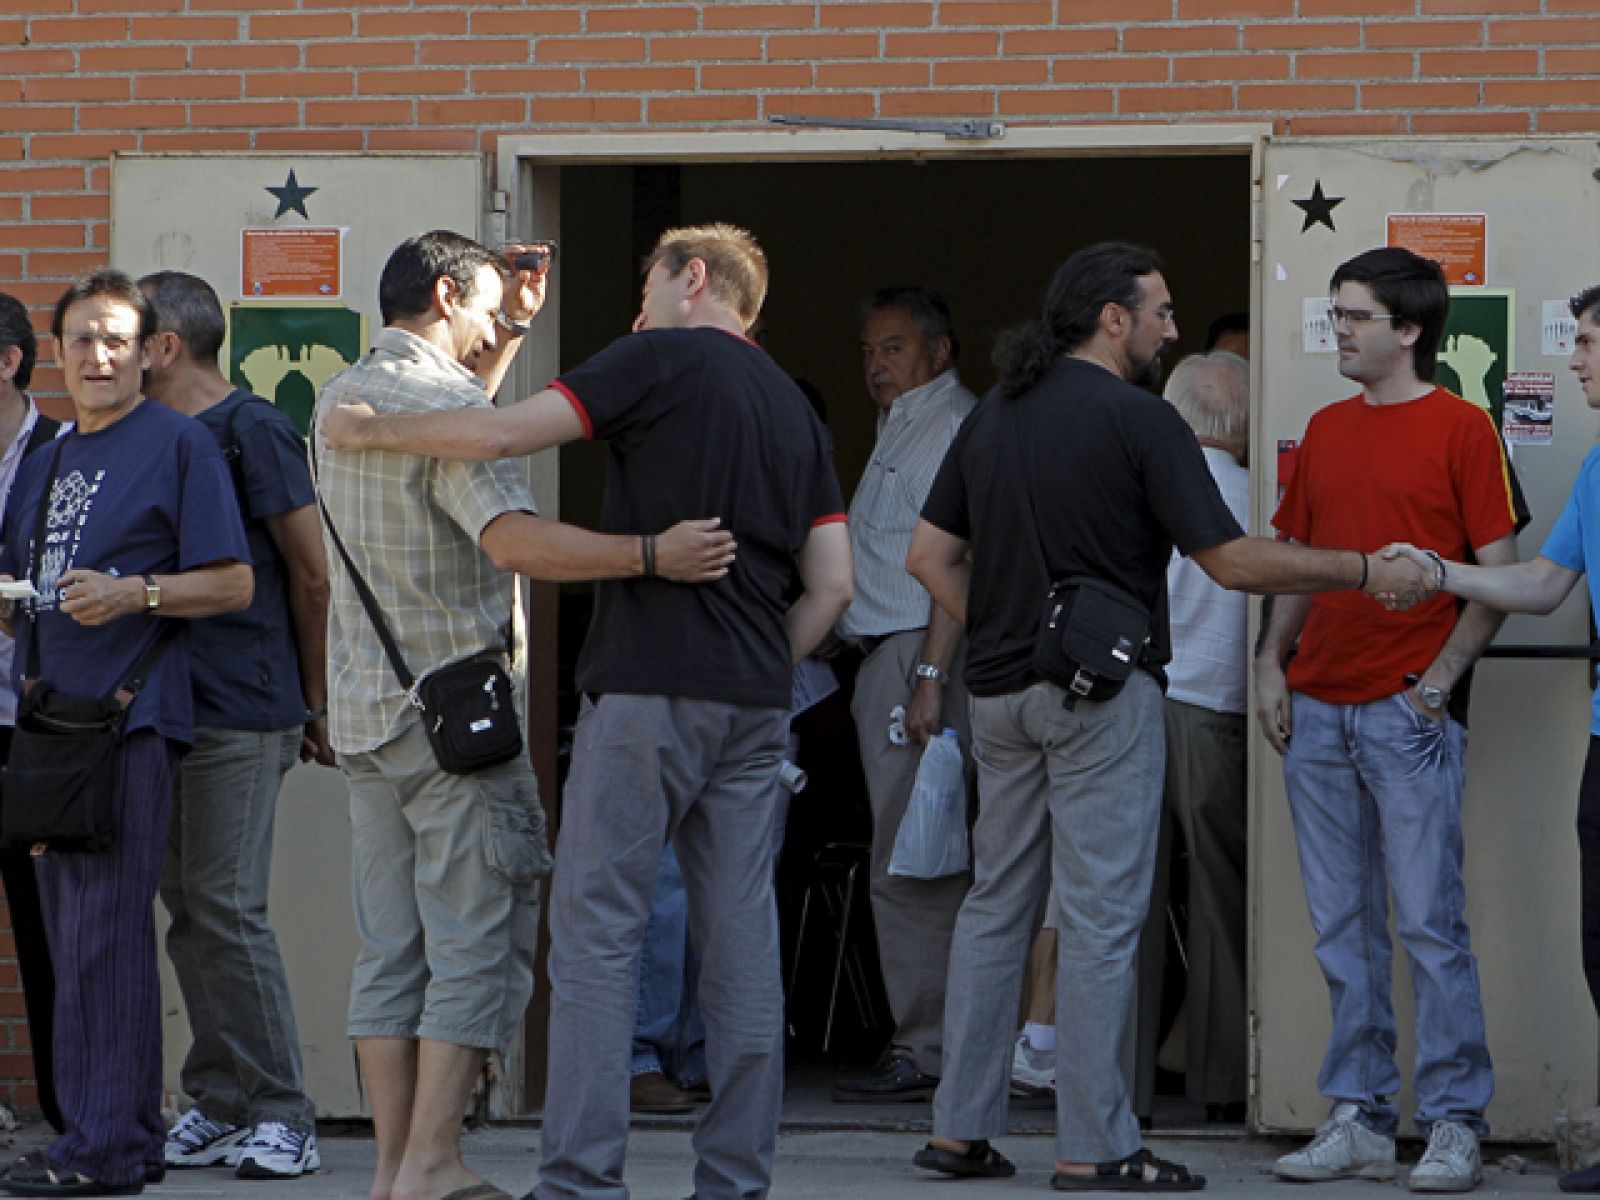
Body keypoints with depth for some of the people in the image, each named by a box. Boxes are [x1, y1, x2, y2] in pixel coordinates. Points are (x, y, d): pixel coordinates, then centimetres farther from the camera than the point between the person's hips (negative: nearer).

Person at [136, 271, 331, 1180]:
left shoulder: (253, 431, -7)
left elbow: (312, 575, -6)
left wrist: (315, 705, -2)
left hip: (242, 715, -8)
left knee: (227, 909, -10)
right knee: (189, 912, 7)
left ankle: (283, 1116, -5)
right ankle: (217, 1108, 11)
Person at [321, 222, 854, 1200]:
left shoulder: (664, 360, -2)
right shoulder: (795, 407, 19)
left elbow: (503, 433, -10)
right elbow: (833, 583, 13)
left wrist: (370, 429, 1)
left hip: (652, 687, -6)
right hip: (757, 700, 7)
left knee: (598, 930, -5)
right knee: (741, 940, 6)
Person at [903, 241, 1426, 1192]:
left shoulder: (991, 418, 12)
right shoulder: (1138, 420, -10)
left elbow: (930, 555, 12)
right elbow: (1232, 561, -12)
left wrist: (997, 639, 14)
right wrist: (1364, 572, -5)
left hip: (1002, 691, 7)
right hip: (1105, 691, -7)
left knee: (998, 904, 12)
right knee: (1100, 915, -5)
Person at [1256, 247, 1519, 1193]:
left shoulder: (1461, 429, -4)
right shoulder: (1327, 430, 15)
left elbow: (1499, 574, -6)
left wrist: (1437, 682, -12)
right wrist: (1273, 663, 9)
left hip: (1410, 713, -6)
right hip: (1318, 708, 6)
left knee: (1430, 921, -7)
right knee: (1344, 928, 8)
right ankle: (1360, 1121, 13)